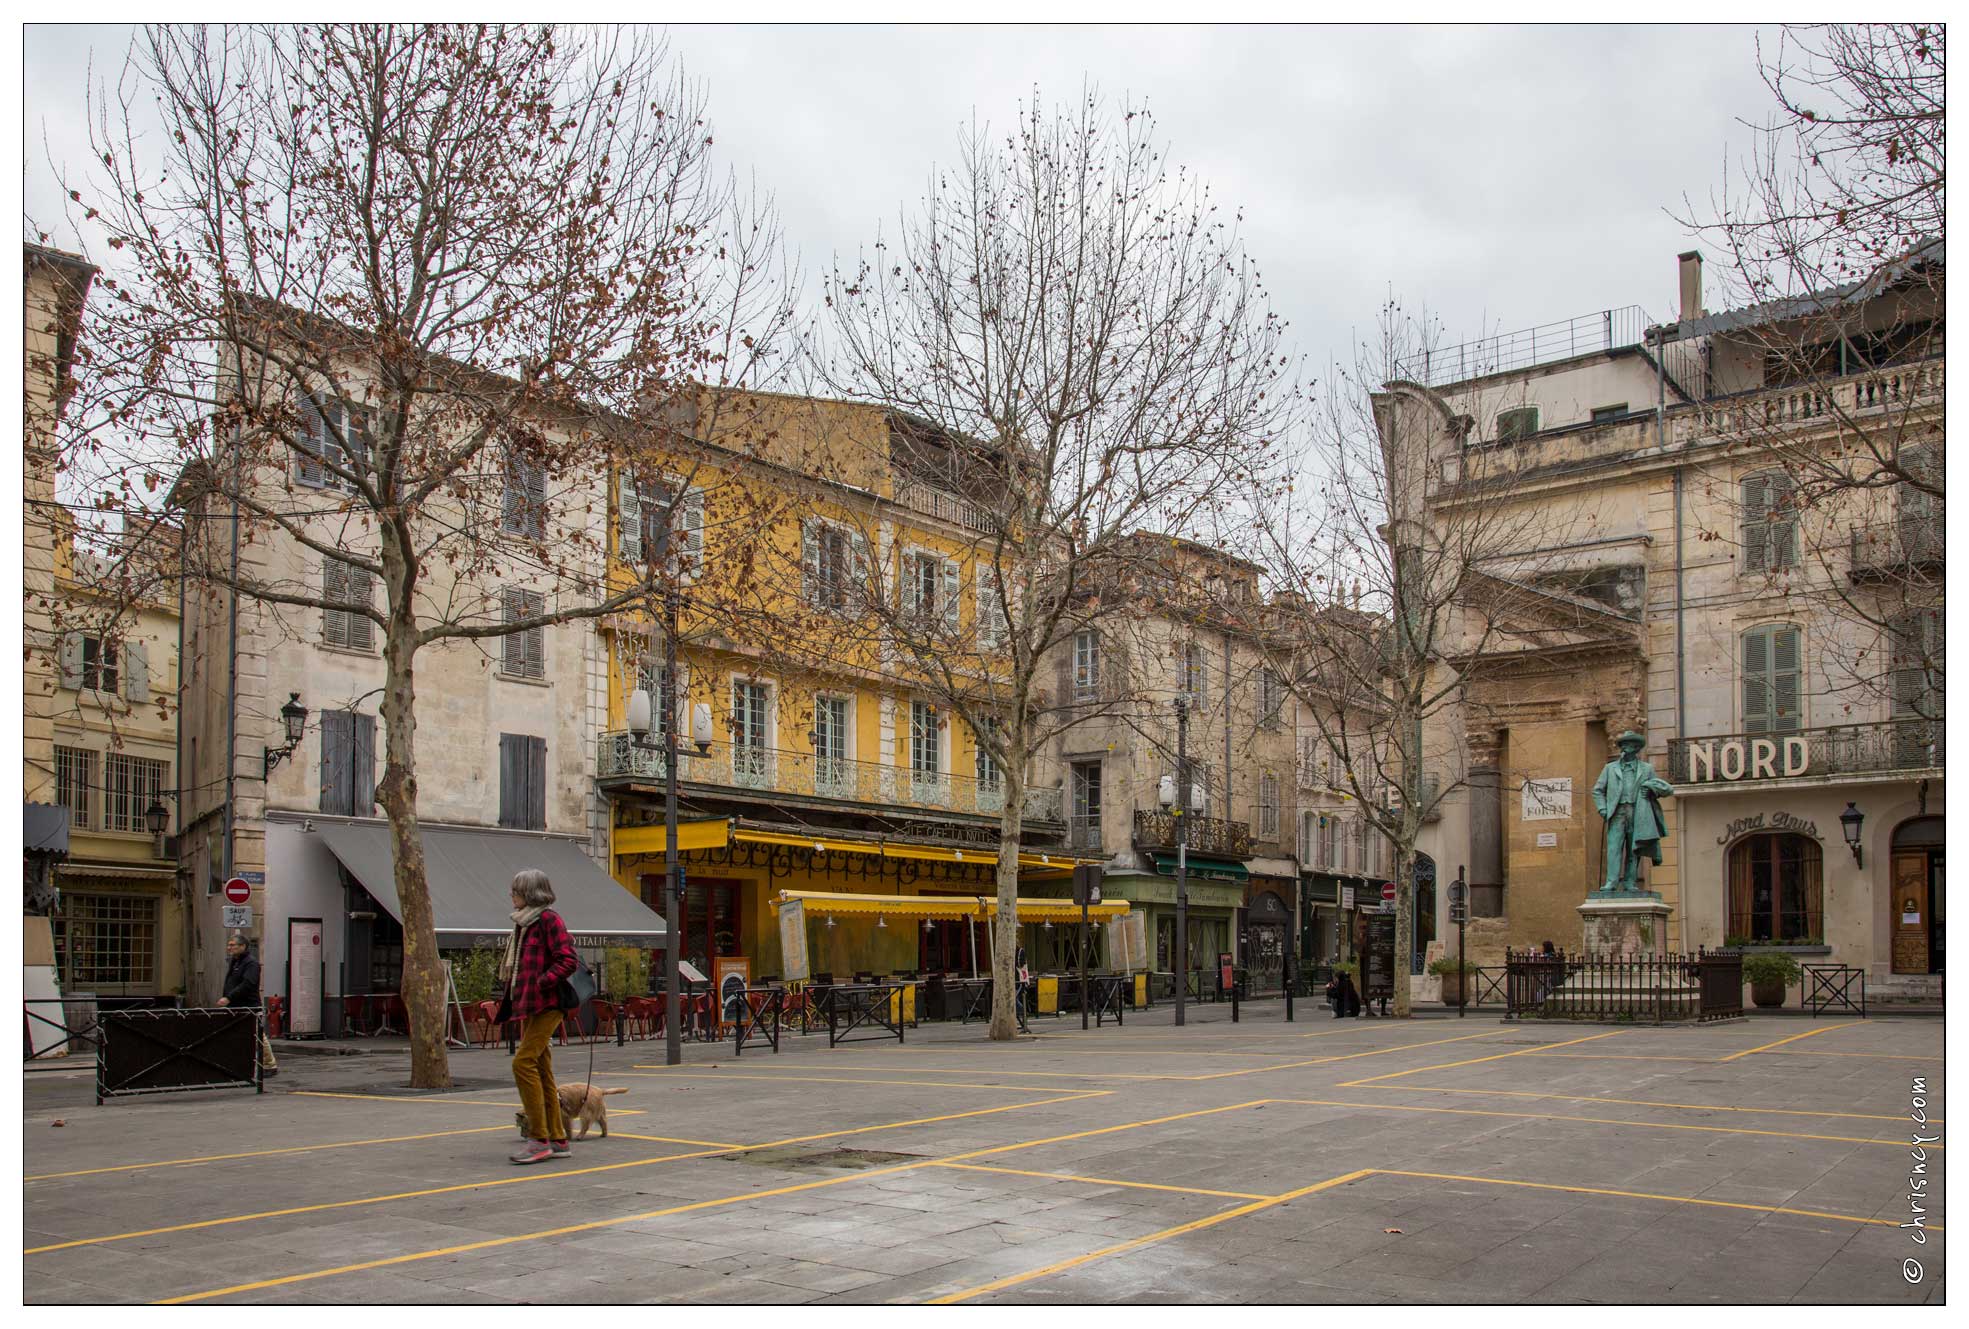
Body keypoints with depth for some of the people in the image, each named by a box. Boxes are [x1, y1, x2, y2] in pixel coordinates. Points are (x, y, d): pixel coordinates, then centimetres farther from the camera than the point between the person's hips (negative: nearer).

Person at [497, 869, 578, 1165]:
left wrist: (539, 985, -21)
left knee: (523, 1063, -16)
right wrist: (509, 994, 15)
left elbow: (567, 961, -18)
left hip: (546, 1005, -10)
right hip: (528, 1007, 10)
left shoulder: (549, 920, -11)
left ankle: (539, 1139, -12)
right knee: (541, 1071, 10)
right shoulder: (523, 924, 18)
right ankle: (557, 1140, 15)